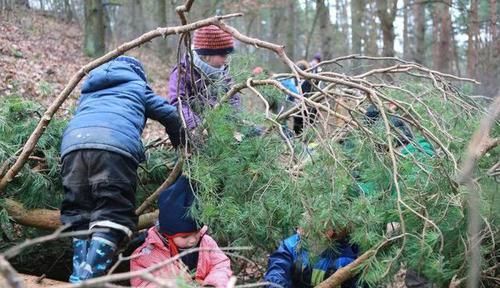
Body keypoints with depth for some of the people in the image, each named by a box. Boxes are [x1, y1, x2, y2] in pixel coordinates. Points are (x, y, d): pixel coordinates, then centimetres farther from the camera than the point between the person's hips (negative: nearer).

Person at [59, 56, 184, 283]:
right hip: (115, 144, -4)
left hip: (73, 142, 4)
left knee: (79, 216, 9)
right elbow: (170, 115, 35)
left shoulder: (89, 89, 44)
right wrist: (179, 145, 53)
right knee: (111, 215, -8)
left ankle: (79, 277, -5)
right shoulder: (137, 85, 34)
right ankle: (87, 279, -24)